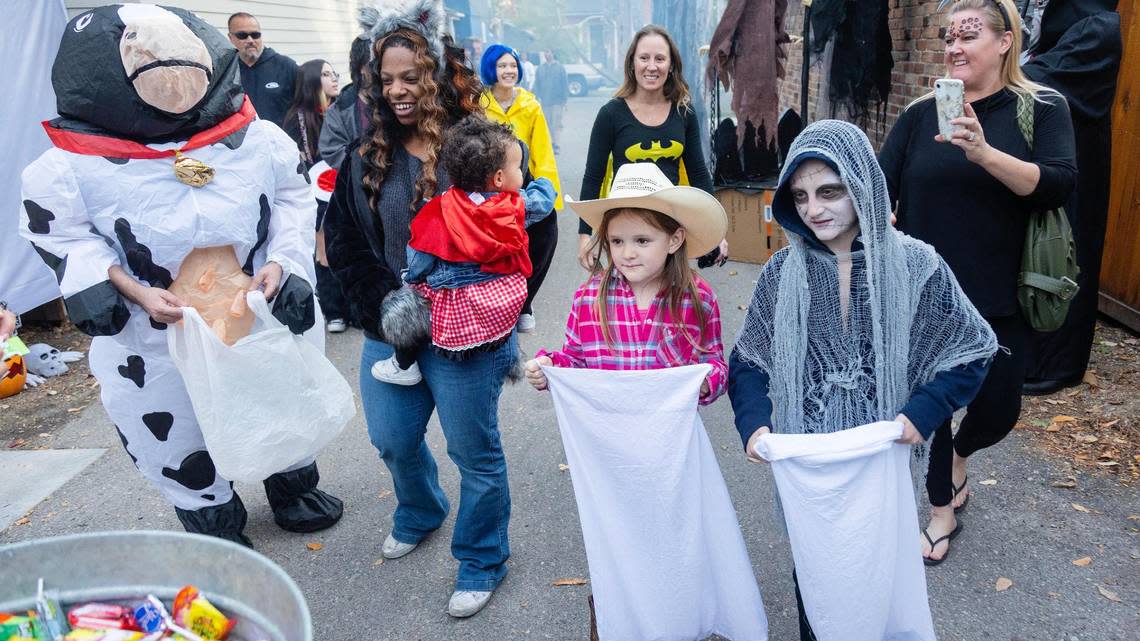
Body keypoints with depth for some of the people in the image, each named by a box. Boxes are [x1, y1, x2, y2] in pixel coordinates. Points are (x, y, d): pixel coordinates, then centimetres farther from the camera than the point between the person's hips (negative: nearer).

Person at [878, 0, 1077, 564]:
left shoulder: (1041, 109, -2)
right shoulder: (922, 113, 2)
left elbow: (1059, 185, -16)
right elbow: (881, 189, -3)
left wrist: (986, 154, -30)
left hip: (998, 299, -1)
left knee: (998, 409, 6)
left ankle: (960, 454, 43)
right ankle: (942, 509, 30)